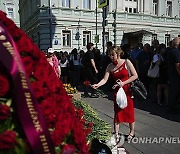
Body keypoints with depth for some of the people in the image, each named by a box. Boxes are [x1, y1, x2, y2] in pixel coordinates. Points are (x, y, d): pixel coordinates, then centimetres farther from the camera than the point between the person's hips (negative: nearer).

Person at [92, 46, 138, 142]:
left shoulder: (126, 62, -9)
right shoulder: (110, 66, -1)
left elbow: (135, 76, -9)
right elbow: (104, 79, -8)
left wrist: (123, 83, -17)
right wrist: (97, 85, -27)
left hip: (128, 90, -2)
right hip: (117, 91, 2)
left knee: (129, 111, 7)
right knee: (117, 112, 3)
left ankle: (132, 132, 25)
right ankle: (116, 134, 11)